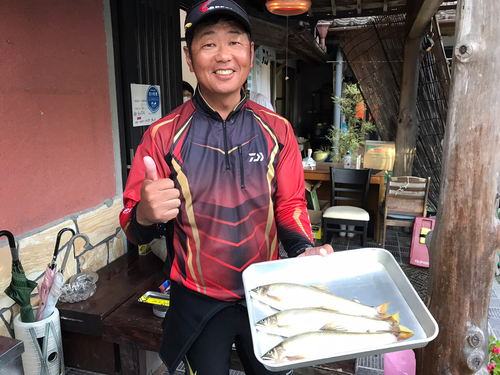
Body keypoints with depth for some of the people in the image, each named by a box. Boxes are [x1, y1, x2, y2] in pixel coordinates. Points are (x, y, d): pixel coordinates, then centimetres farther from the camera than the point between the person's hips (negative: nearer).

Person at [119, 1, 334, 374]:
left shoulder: (277, 130, -5)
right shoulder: (164, 135, -12)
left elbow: (289, 205, 1)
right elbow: (133, 229, -9)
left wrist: (305, 251, -18)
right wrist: (145, 215, -32)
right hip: (198, 301, -2)